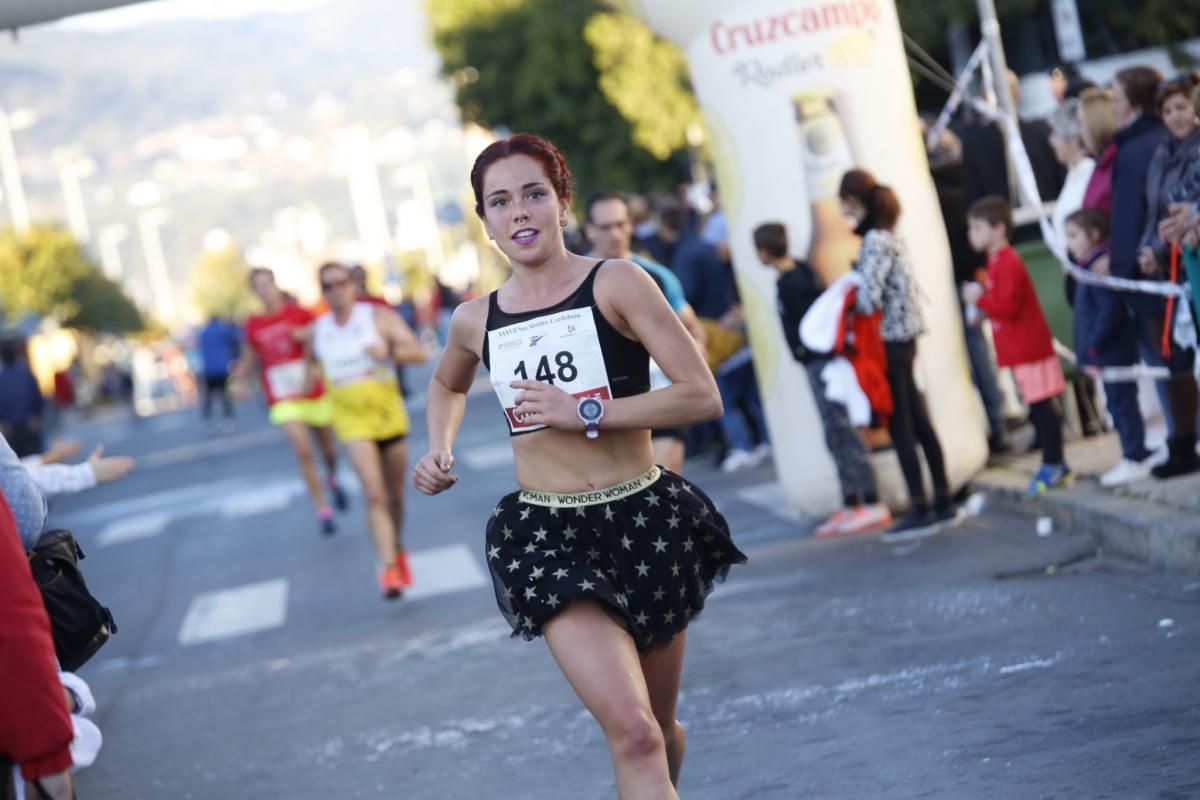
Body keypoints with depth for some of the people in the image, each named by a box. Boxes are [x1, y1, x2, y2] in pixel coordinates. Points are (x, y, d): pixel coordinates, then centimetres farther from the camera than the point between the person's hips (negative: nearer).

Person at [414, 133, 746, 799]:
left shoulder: (615, 284, -7)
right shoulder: (475, 321, 4)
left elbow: (701, 395, -13)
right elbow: (447, 385, 29)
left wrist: (585, 412, -17)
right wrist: (440, 448, 10)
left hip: (645, 522, 0)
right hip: (547, 535, 1)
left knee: (658, 728, 16)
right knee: (631, 731, -19)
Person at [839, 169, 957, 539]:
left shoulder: (874, 241, -17)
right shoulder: (891, 235, 12)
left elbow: (869, 298, -22)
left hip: (888, 341, -9)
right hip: (905, 338, 9)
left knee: (900, 428, -3)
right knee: (919, 422, 13)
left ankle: (920, 512, 0)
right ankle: (943, 503, 18)